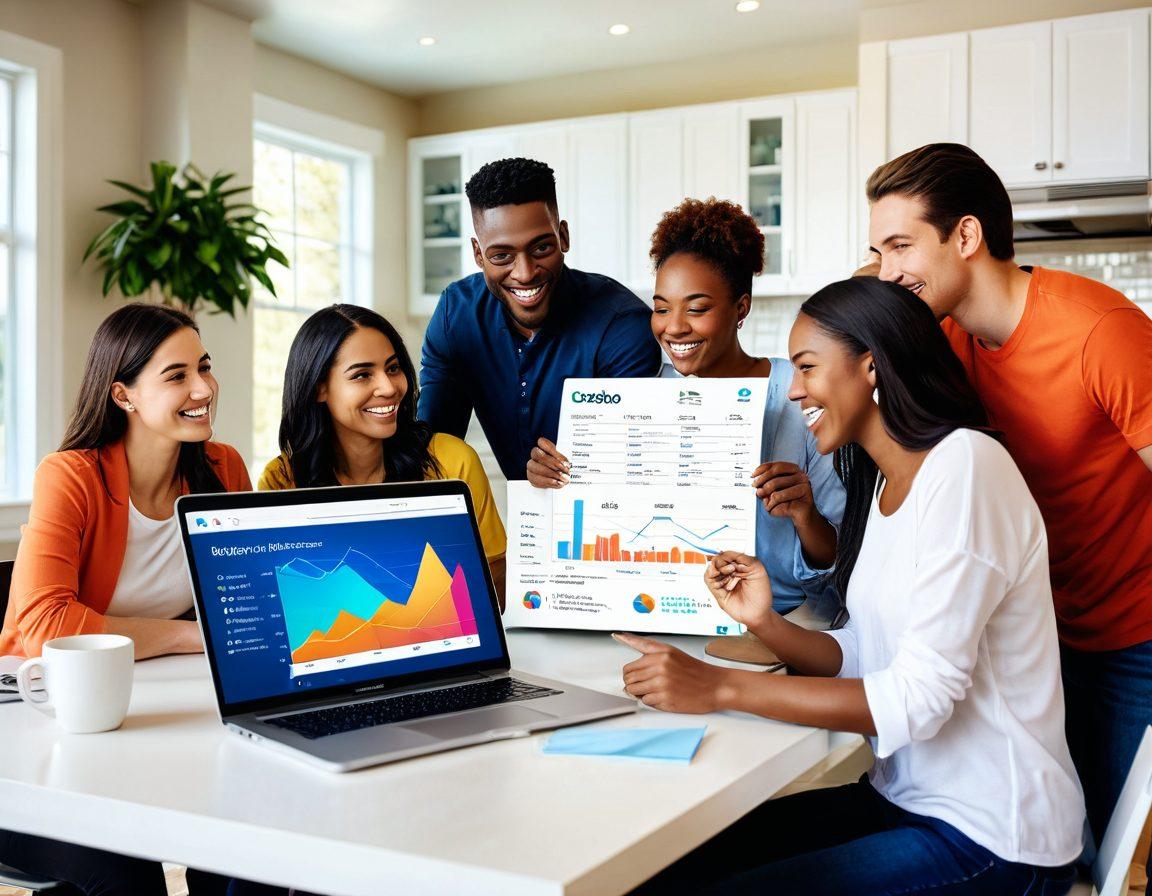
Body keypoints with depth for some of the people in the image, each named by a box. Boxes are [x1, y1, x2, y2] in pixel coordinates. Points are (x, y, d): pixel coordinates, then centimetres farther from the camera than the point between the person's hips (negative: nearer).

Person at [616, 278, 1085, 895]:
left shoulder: (964, 466, -20)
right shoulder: (883, 481, 10)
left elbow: (921, 697, -25)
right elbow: (862, 661, 8)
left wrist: (722, 688, -24)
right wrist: (765, 624, -10)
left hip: (992, 840, -8)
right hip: (905, 796, 8)